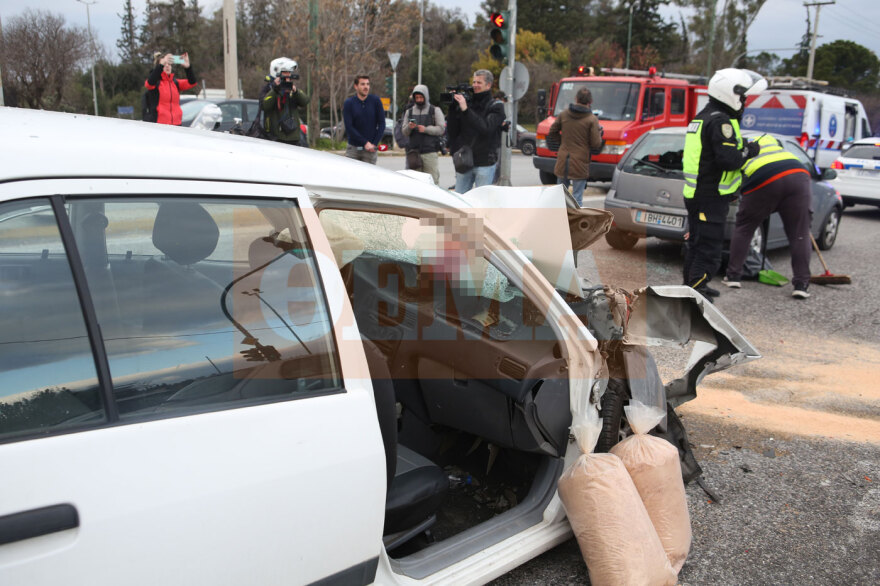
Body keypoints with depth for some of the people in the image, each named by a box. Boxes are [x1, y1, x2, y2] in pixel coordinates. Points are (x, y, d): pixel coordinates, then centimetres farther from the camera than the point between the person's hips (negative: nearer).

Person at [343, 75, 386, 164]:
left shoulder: (375, 101, 0)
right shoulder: (349, 103, -2)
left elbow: (381, 124, 2)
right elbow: (349, 127, -7)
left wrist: (374, 144, -7)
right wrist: (365, 143, -13)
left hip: (370, 150, 0)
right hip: (353, 147, 0)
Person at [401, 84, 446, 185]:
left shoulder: (435, 110, 8)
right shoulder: (409, 112, 17)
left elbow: (441, 129, -3)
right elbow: (404, 133, 11)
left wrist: (426, 129, -15)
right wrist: (409, 127, -11)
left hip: (430, 152, -3)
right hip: (413, 151, 3)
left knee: (432, 180, -6)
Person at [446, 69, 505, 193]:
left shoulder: (495, 106, -1)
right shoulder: (466, 102, 10)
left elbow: (486, 128, -18)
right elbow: (452, 130, 6)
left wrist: (466, 110, -21)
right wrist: (453, 107, -6)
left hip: (485, 163, -4)